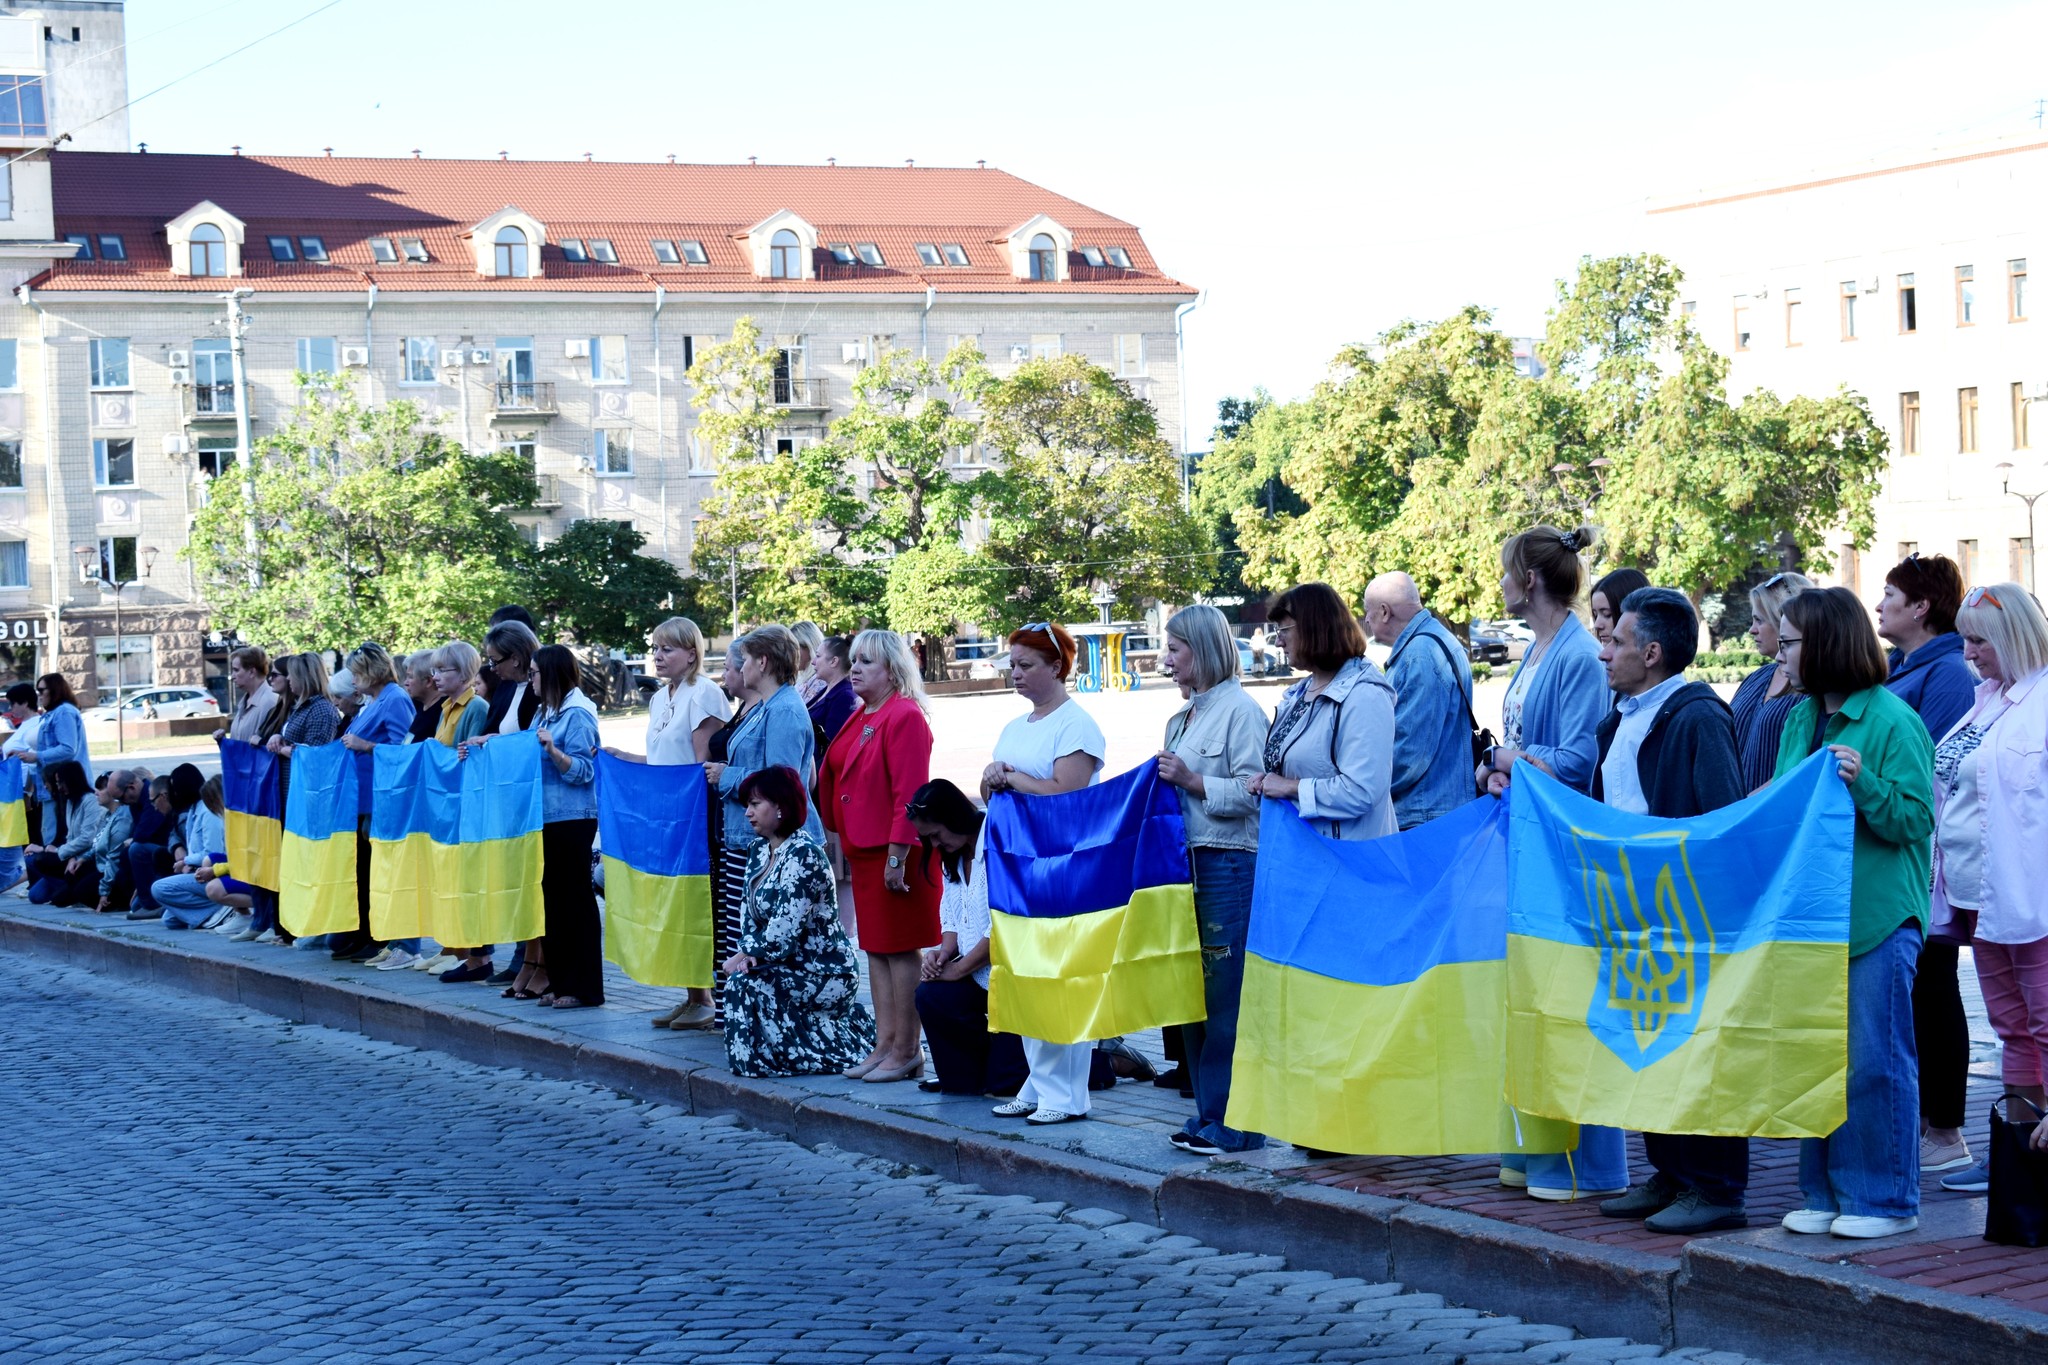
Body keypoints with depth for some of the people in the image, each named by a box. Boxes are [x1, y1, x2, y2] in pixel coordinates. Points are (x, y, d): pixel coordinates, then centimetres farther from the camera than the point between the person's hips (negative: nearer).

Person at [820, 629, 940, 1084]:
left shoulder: (905, 717, -14)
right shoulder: (860, 718, 15)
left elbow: (908, 792, -19)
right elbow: (836, 781, 21)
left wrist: (897, 855, -21)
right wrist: (840, 836, 15)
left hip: (894, 853, -10)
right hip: (863, 850, 10)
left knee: (899, 950, -4)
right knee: (875, 948, 11)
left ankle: (906, 1052, 1)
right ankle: (885, 1045, 17)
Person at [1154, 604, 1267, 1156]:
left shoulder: (1240, 710, -8)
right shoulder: (1182, 718, 19)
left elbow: (1251, 792, -15)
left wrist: (1190, 781, -18)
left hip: (1230, 864, -9)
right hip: (1187, 863, 9)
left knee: (1225, 996, -7)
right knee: (1192, 992, 10)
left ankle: (1233, 1121, -2)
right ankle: (1207, 1114, 17)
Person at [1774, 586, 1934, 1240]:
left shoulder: (1893, 721, -9)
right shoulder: (1801, 720, 12)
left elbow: (1914, 821, -13)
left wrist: (1864, 784, -26)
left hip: (1877, 919, -7)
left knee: (1874, 1060, -2)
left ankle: (1886, 1198, 8)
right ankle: (1826, 1192, 20)